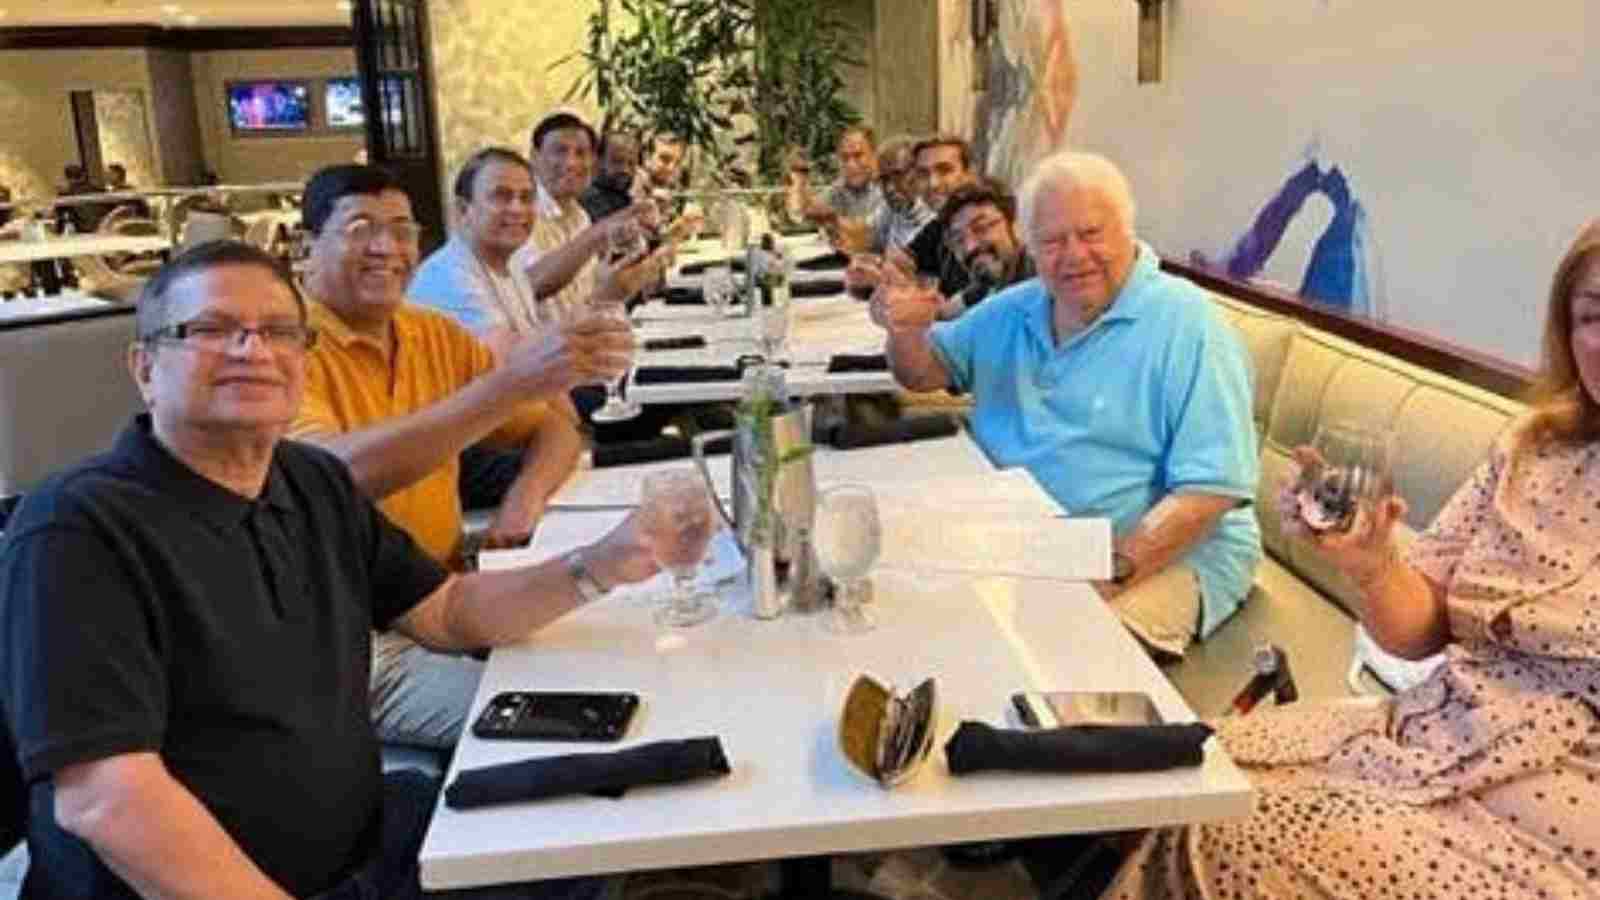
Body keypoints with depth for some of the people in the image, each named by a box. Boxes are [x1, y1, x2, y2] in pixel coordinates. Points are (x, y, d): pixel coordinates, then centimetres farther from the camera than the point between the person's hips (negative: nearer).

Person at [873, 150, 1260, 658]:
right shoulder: (1012, 310, 11)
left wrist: (1115, 568, -27)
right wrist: (906, 330, -4)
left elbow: (1211, 488, -16)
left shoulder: (1184, 323, -10)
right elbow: (925, 373, 20)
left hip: (1167, 553, -6)